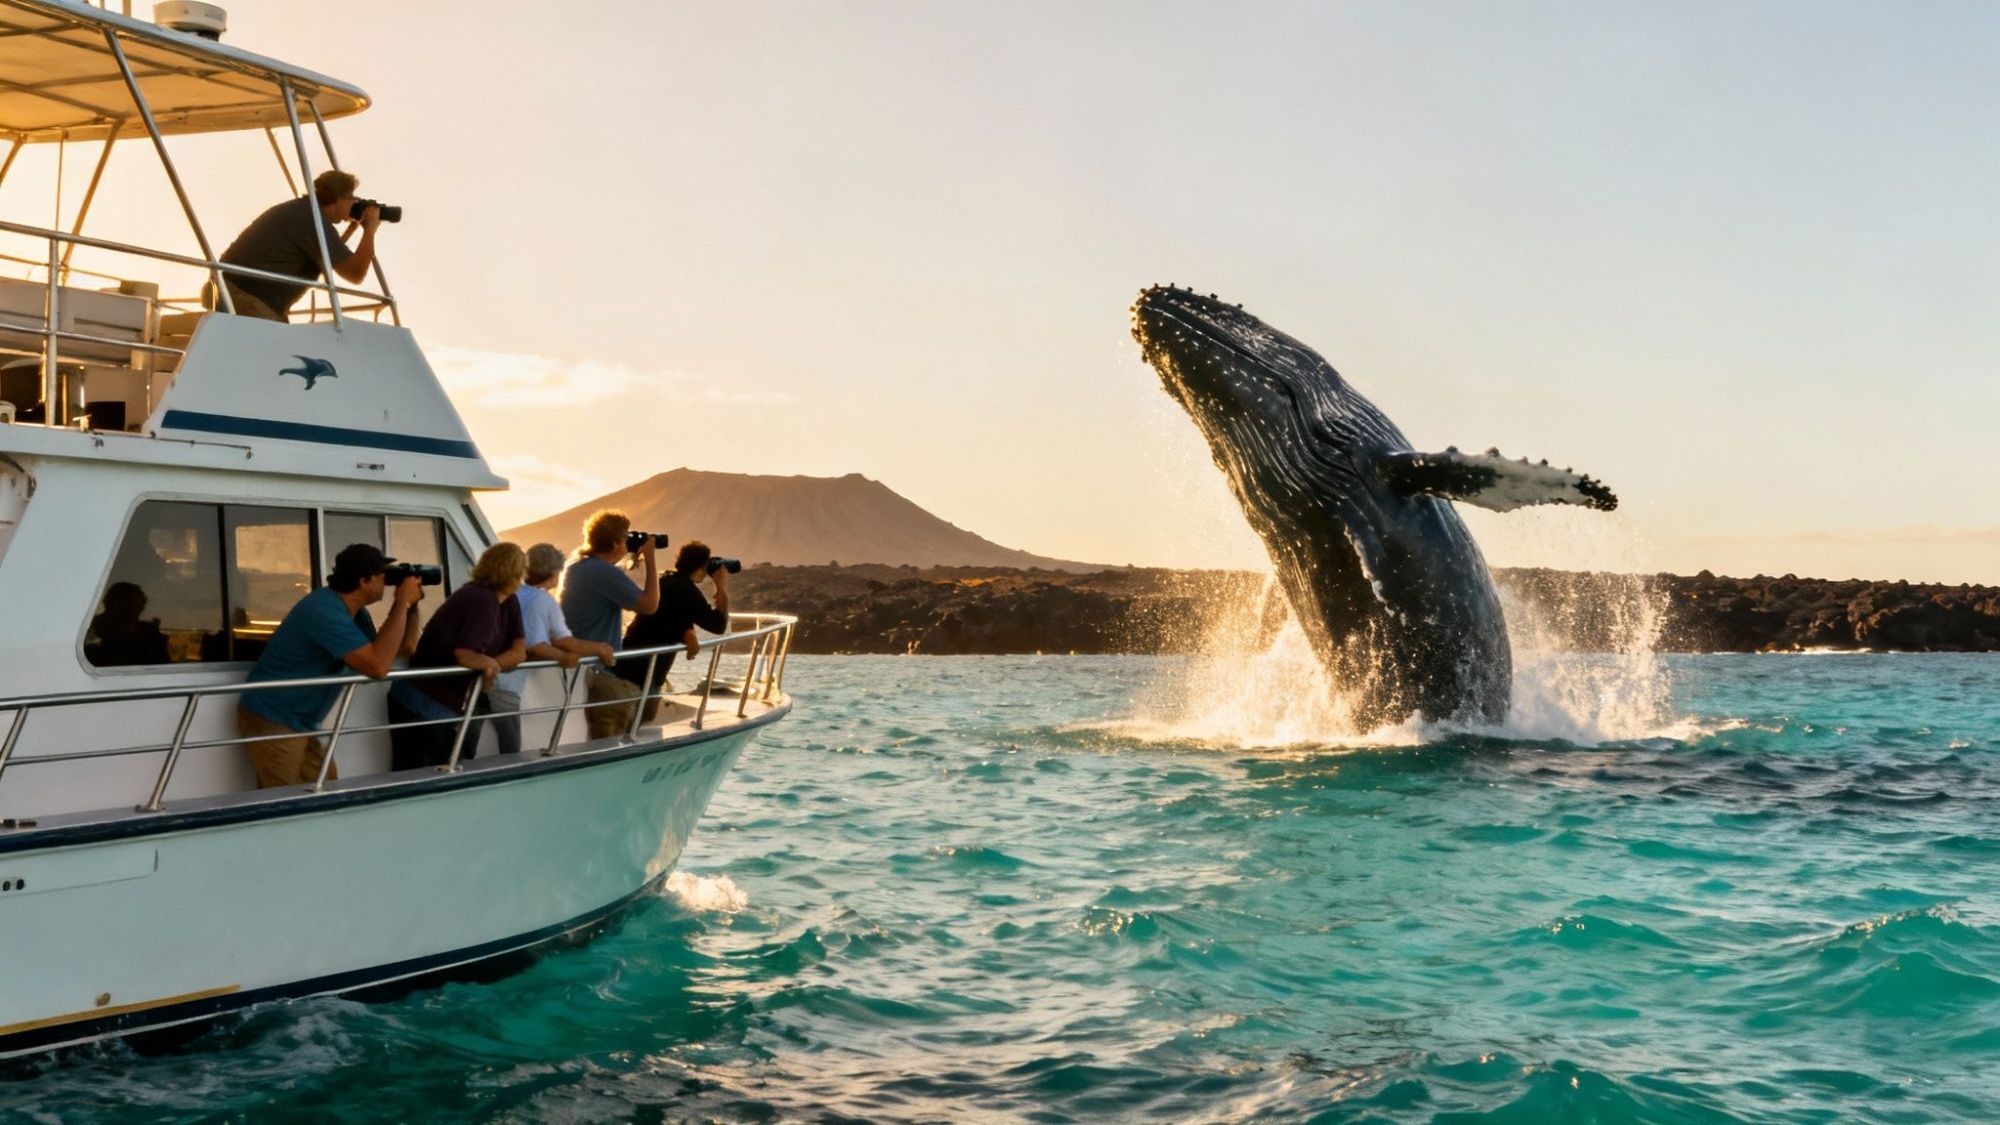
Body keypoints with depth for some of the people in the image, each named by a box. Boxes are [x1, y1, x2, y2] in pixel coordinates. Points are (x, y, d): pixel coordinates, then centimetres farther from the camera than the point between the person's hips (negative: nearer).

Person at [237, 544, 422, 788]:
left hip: (299, 723, 10)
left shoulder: (352, 609, 6)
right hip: (271, 722, -10)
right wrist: (403, 605, -26)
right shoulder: (325, 611, -25)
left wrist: (407, 606, -2)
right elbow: (378, 666, -32)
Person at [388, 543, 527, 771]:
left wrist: (492, 664, -16)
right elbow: (465, 656, -30)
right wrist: (491, 664, -12)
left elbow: (518, 650, 0)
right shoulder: (480, 600, -21)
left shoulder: (509, 603, 7)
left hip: (450, 707, 9)